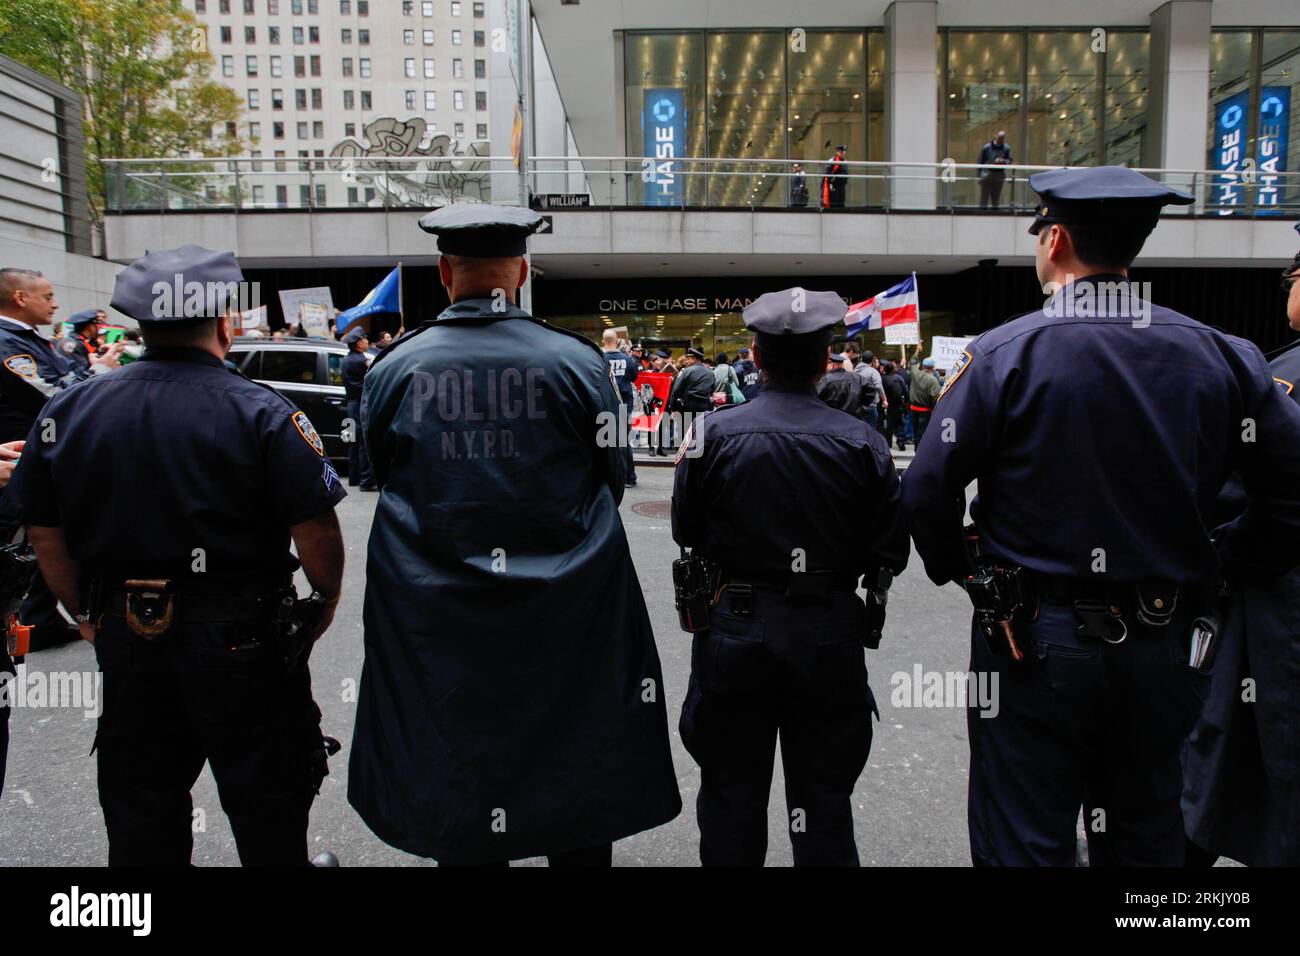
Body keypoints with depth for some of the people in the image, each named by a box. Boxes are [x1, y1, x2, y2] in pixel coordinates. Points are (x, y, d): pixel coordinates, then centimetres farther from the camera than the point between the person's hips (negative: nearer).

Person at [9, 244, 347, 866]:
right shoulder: (261, 414, -15)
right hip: (242, 644, -4)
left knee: (140, 817, 22)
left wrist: (87, 613, 18)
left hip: (125, 639, 5)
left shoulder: (69, 410, -1)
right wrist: (327, 594, 2)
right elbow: (316, 529, -17)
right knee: (267, 811, 15)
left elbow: (44, 533, 6)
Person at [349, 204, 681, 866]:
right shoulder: (577, 360, -8)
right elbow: (611, 481, 2)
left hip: (436, 620, 2)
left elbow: (382, 482, 8)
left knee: (458, 784, 17)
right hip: (568, 614, -1)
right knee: (579, 796, 16)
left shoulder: (393, 367, -4)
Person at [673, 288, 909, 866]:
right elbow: (891, 554, -5)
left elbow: (686, 535, -2)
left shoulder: (712, 434, -10)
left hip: (733, 630, 0)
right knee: (824, 798, 16)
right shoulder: (862, 443, -10)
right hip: (830, 635, 1)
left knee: (731, 796, 16)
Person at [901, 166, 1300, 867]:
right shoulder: (1221, 356, 1)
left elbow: (928, 490, -14)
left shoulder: (1001, 355, -11)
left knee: (1026, 842, 9)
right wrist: (1218, 568, 12)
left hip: (1032, 642, -4)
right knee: (1147, 840, 21)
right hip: (1163, 644, 4)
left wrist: (960, 572, 3)